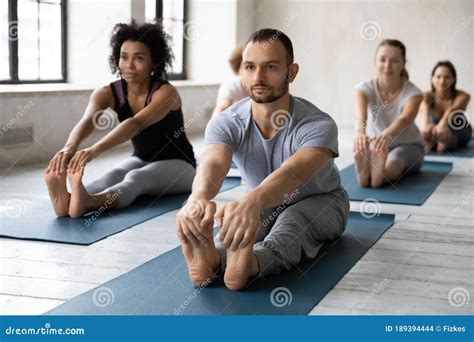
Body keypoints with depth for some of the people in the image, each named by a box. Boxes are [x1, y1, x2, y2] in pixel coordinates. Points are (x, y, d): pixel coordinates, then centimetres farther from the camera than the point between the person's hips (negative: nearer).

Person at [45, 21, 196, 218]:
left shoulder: (165, 92, -25)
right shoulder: (108, 93, -12)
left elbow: (136, 124, -43)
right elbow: (87, 121, -33)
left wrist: (94, 150, -59)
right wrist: (70, 147, -57)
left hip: (177, 165, -4)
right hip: (141, 160, 4)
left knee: (136, 177, -36)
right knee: (113, 175, -31)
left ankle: (87, 202, -67)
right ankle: (69, 200, -63)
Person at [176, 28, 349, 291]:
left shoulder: (318, 125, -31)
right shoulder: (226, 123, -22)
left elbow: (292, 172, -51)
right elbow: (212, 164, -43)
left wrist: (251, 202, -74)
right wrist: (199, 197, -69)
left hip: (321, 203, -2)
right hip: (264, 205, 3)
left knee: (293, 222, -38)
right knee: (239, 222, -33)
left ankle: (251, 263, -67)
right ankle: (212, 257, -64)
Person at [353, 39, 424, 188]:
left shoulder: (413, 92, -19)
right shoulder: (365, 88, -16)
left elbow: (405, 118, -42)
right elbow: (361, 113, -39)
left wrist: (386, 135, -65)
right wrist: (360, 132, -63)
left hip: (408, 145, -1)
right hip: (376, 143, 1)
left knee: (392, 162, -38)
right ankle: (364, 170, -68)